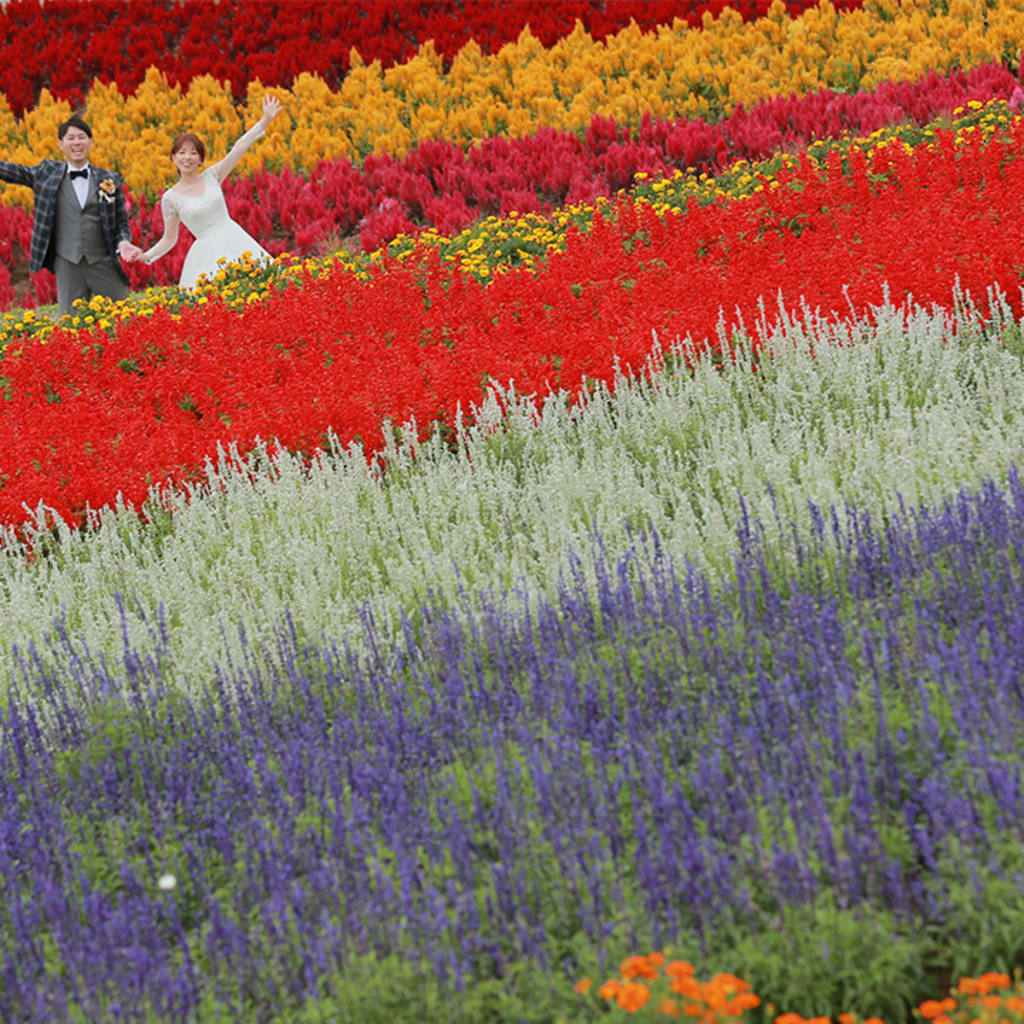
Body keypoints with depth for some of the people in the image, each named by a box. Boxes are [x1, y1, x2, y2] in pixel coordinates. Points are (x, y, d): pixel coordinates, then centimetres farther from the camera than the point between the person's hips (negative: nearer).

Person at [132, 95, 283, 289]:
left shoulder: (211, 176, 5)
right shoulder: (170, 198, 0)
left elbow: (239, 147, 1)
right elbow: (169, 239, 7)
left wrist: (266, 119, -3)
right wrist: (146, 256, -9)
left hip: (235, 242, 3)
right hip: (207, 254, -3)